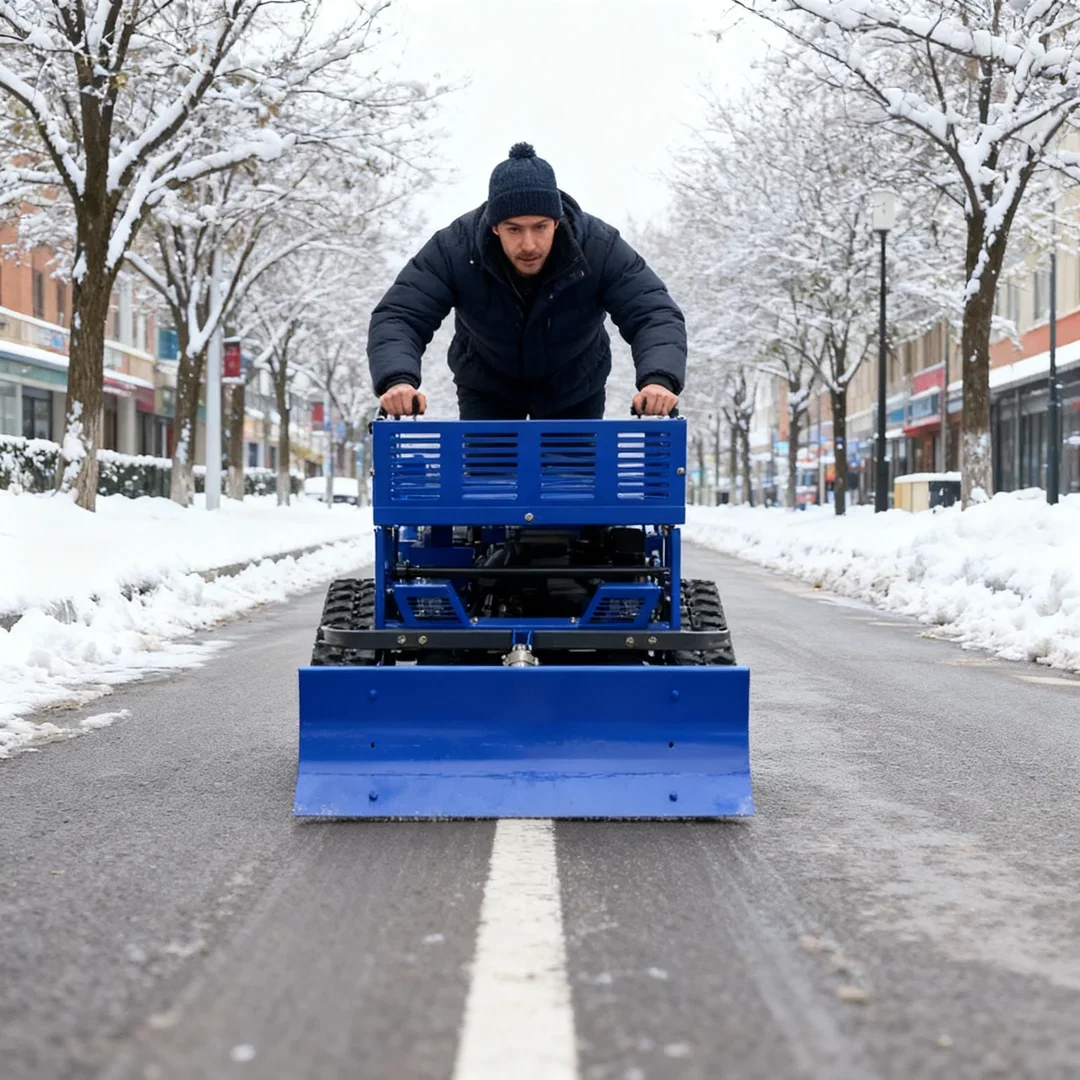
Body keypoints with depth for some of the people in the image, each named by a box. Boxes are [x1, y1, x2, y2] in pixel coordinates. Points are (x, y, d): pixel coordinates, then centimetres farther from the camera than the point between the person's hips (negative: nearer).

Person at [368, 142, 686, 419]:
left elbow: (654, 314, -35)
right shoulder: (454, 248, -30)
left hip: (575, 390, 1)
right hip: (486, 389, 0)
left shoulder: (600, 248, -30)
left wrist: (659, 379, -57)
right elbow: (397, 316, -33)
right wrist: (397, 379, -55)